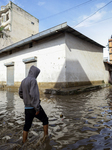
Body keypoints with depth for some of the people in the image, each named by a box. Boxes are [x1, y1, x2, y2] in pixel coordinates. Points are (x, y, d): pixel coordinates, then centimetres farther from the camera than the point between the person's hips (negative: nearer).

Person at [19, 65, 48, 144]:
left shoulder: (23, 81, 9)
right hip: (34, 107, -7)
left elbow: (20, 93, 18)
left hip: (27, 108, 7)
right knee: (45, 120, 15)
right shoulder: (33, 80, -18)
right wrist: (37, 108, -22)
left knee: (27, 126, 16)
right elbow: (33, 94, -26)